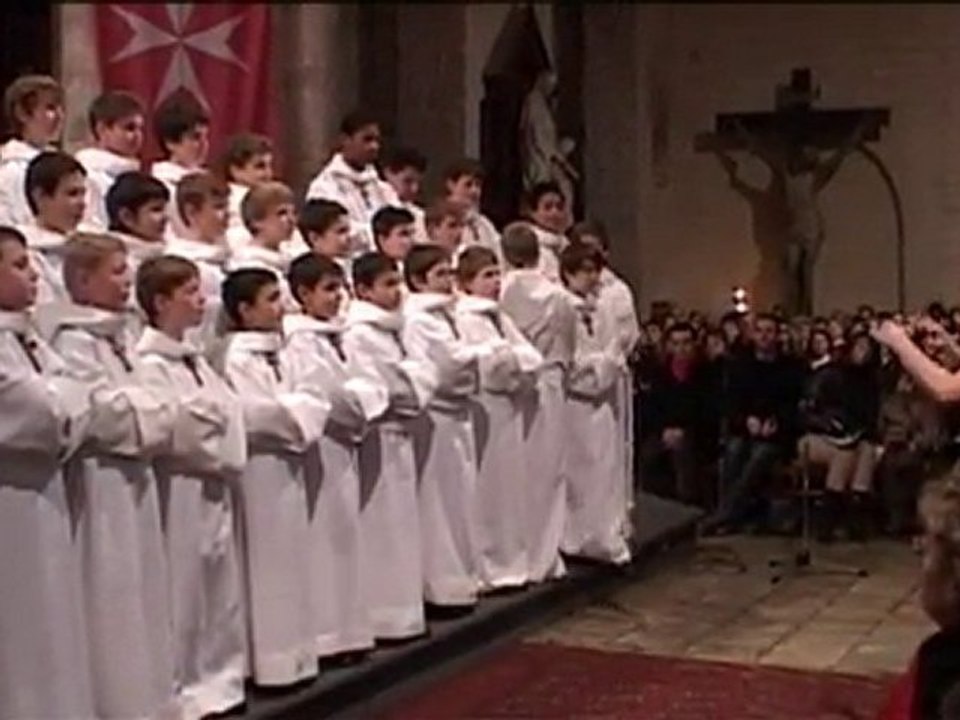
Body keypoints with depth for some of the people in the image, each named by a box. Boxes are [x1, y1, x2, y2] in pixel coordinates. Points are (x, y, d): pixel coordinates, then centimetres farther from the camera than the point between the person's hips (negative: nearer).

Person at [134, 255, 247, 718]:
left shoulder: (194, 358, 14)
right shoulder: (148, 363, -13)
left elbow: (228, 411, 12)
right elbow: (170, 429, -21)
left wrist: (227, 458, -3)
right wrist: (215, 453, -9)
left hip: (214, 486, 9)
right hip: (181, 489, -9)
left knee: (219, 589, 13)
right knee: (183, 591, -2)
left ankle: (215, 680, 24)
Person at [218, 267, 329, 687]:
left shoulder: (283, 355, 13)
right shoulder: (237, 358, -12)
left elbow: (313, 399, 6)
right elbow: (252, 414, -23)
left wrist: (288, 414, -13)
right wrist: (295, 415, -8)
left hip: (290, 463, 8)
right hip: (260, 465, -8)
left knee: (292, 556, 12)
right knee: (268, 562, -3)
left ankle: (293, 653, 21)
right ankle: (270, 660, 4)